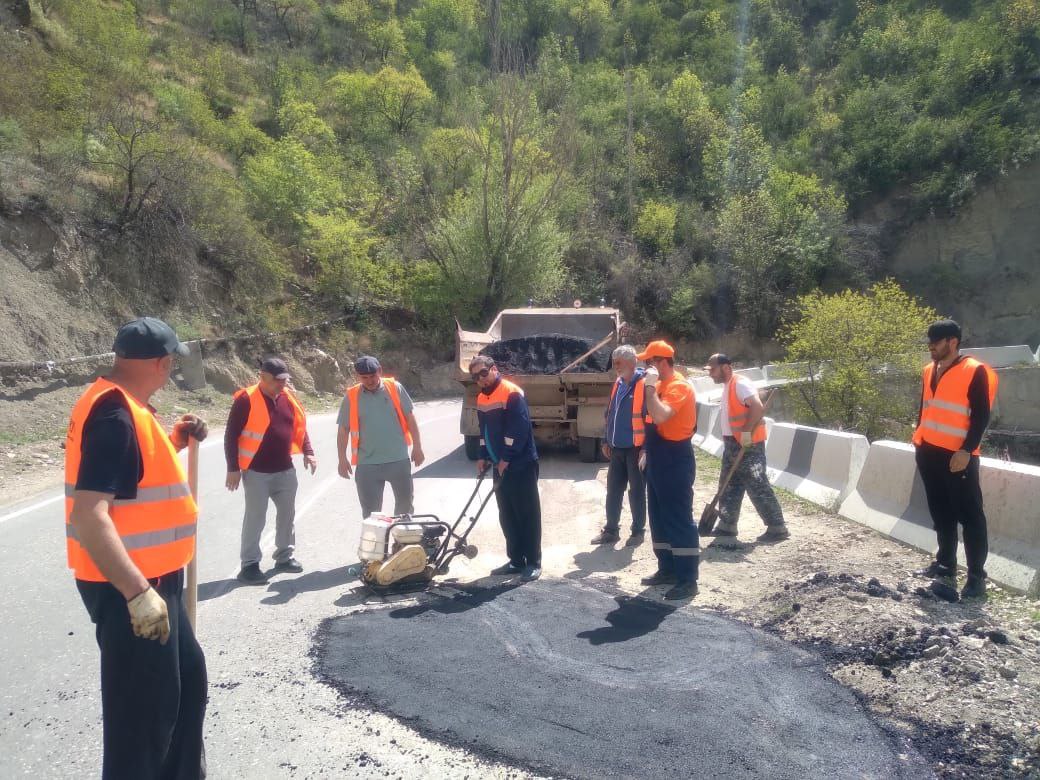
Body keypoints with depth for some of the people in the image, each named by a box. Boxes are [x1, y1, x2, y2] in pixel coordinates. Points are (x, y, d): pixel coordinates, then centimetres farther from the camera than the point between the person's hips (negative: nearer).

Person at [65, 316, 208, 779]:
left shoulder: (120, 407, 9)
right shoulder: (114, 414, -22)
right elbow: (89, 515, -29)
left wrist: (173, 443, 12)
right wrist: (138, 593, -31)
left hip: (151, 579, 10)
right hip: (128, 588, -10)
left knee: (188, 678, 22)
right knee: (143, 706, 3)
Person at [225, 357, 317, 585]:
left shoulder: (288, 397, 6)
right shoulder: (247, 399, -12)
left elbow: (299, 426, 16)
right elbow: (231, 435, -10)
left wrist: (307, 452, 4)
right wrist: (233, 468, -12)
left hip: (285, 470, 6)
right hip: (256, 472, -6)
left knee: (287, 514, 14)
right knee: (255, 519, -1)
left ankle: (285, 556, 28)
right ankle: (249, 565, 8)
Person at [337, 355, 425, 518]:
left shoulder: (395, 388, -3)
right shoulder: (351, 397, -3)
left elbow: (409, 418, 2)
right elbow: (343, 430, 3)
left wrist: (417, 447, 1)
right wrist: (342, 459, 1)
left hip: (399, 459, 1)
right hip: (367, 463, 0)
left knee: (405, 502, 15)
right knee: (370, 510, 7)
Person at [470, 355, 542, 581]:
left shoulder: (512, 393, -15)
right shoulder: (481, 399, 11)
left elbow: (519, 429, -20)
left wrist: (506, 458, -19)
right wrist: (483, 457, 10)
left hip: (521, 465, -8)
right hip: (500, 466, 9)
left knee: (528, 515, 0)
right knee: (507, 516, 12)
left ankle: (533, 563, 7)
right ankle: (516, 560, 22)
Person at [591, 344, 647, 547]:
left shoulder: (644, 385, -14)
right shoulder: (618, 384, 10)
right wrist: (606, 441, 16)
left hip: (635, 449, -7)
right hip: (616, 448, 7)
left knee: (636, 492, 6)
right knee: (613, 491, 12)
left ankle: (638, 531, 19)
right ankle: (611, 530, 22)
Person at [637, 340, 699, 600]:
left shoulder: (678, 386, -17)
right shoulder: (662, 385, 14)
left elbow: (660, 416, -33)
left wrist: (649, 386, -24)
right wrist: (648, 453, 20)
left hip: (675, 461, -10)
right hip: (660, 459, 10)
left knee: (679, 520, -6)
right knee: (659, 518, 15)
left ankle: (688, 580, 0)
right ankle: (667, 569, 26)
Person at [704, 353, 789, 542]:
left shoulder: (740, 383, -15)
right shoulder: (727, 387, 16)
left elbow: (758, 407, -28)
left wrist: (747, 432, -29)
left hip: (748, 445, -10)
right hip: (733, 444, 10)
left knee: (758, 487, -7)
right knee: (729, 486, 14)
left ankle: (777, 528, 0)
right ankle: (727, 525, 22)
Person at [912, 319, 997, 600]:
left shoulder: (975, 372, -8)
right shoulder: (929, 371, 14)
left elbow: (981, 416, -11)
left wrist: (966, 451, -17)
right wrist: (919, 439, 15)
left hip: (958, 456, -7)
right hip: (929, 453, 7)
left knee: (970, 516, -3)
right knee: (941, 513, 14)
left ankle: (977, 577, 1)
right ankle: (945, 565, 24)